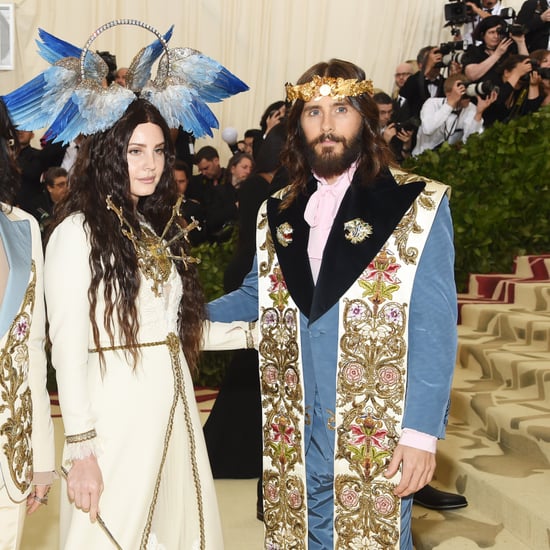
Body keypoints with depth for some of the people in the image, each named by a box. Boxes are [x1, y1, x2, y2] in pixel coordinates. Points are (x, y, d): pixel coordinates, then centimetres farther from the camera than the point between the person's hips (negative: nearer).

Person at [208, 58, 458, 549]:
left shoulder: (419, 205, -6)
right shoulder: (278, 213, 8)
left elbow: (434, 327, -9)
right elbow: (255, 297, 18)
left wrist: (422, 432, -14)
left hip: (379, 433, -4)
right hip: (295, 430, 4)